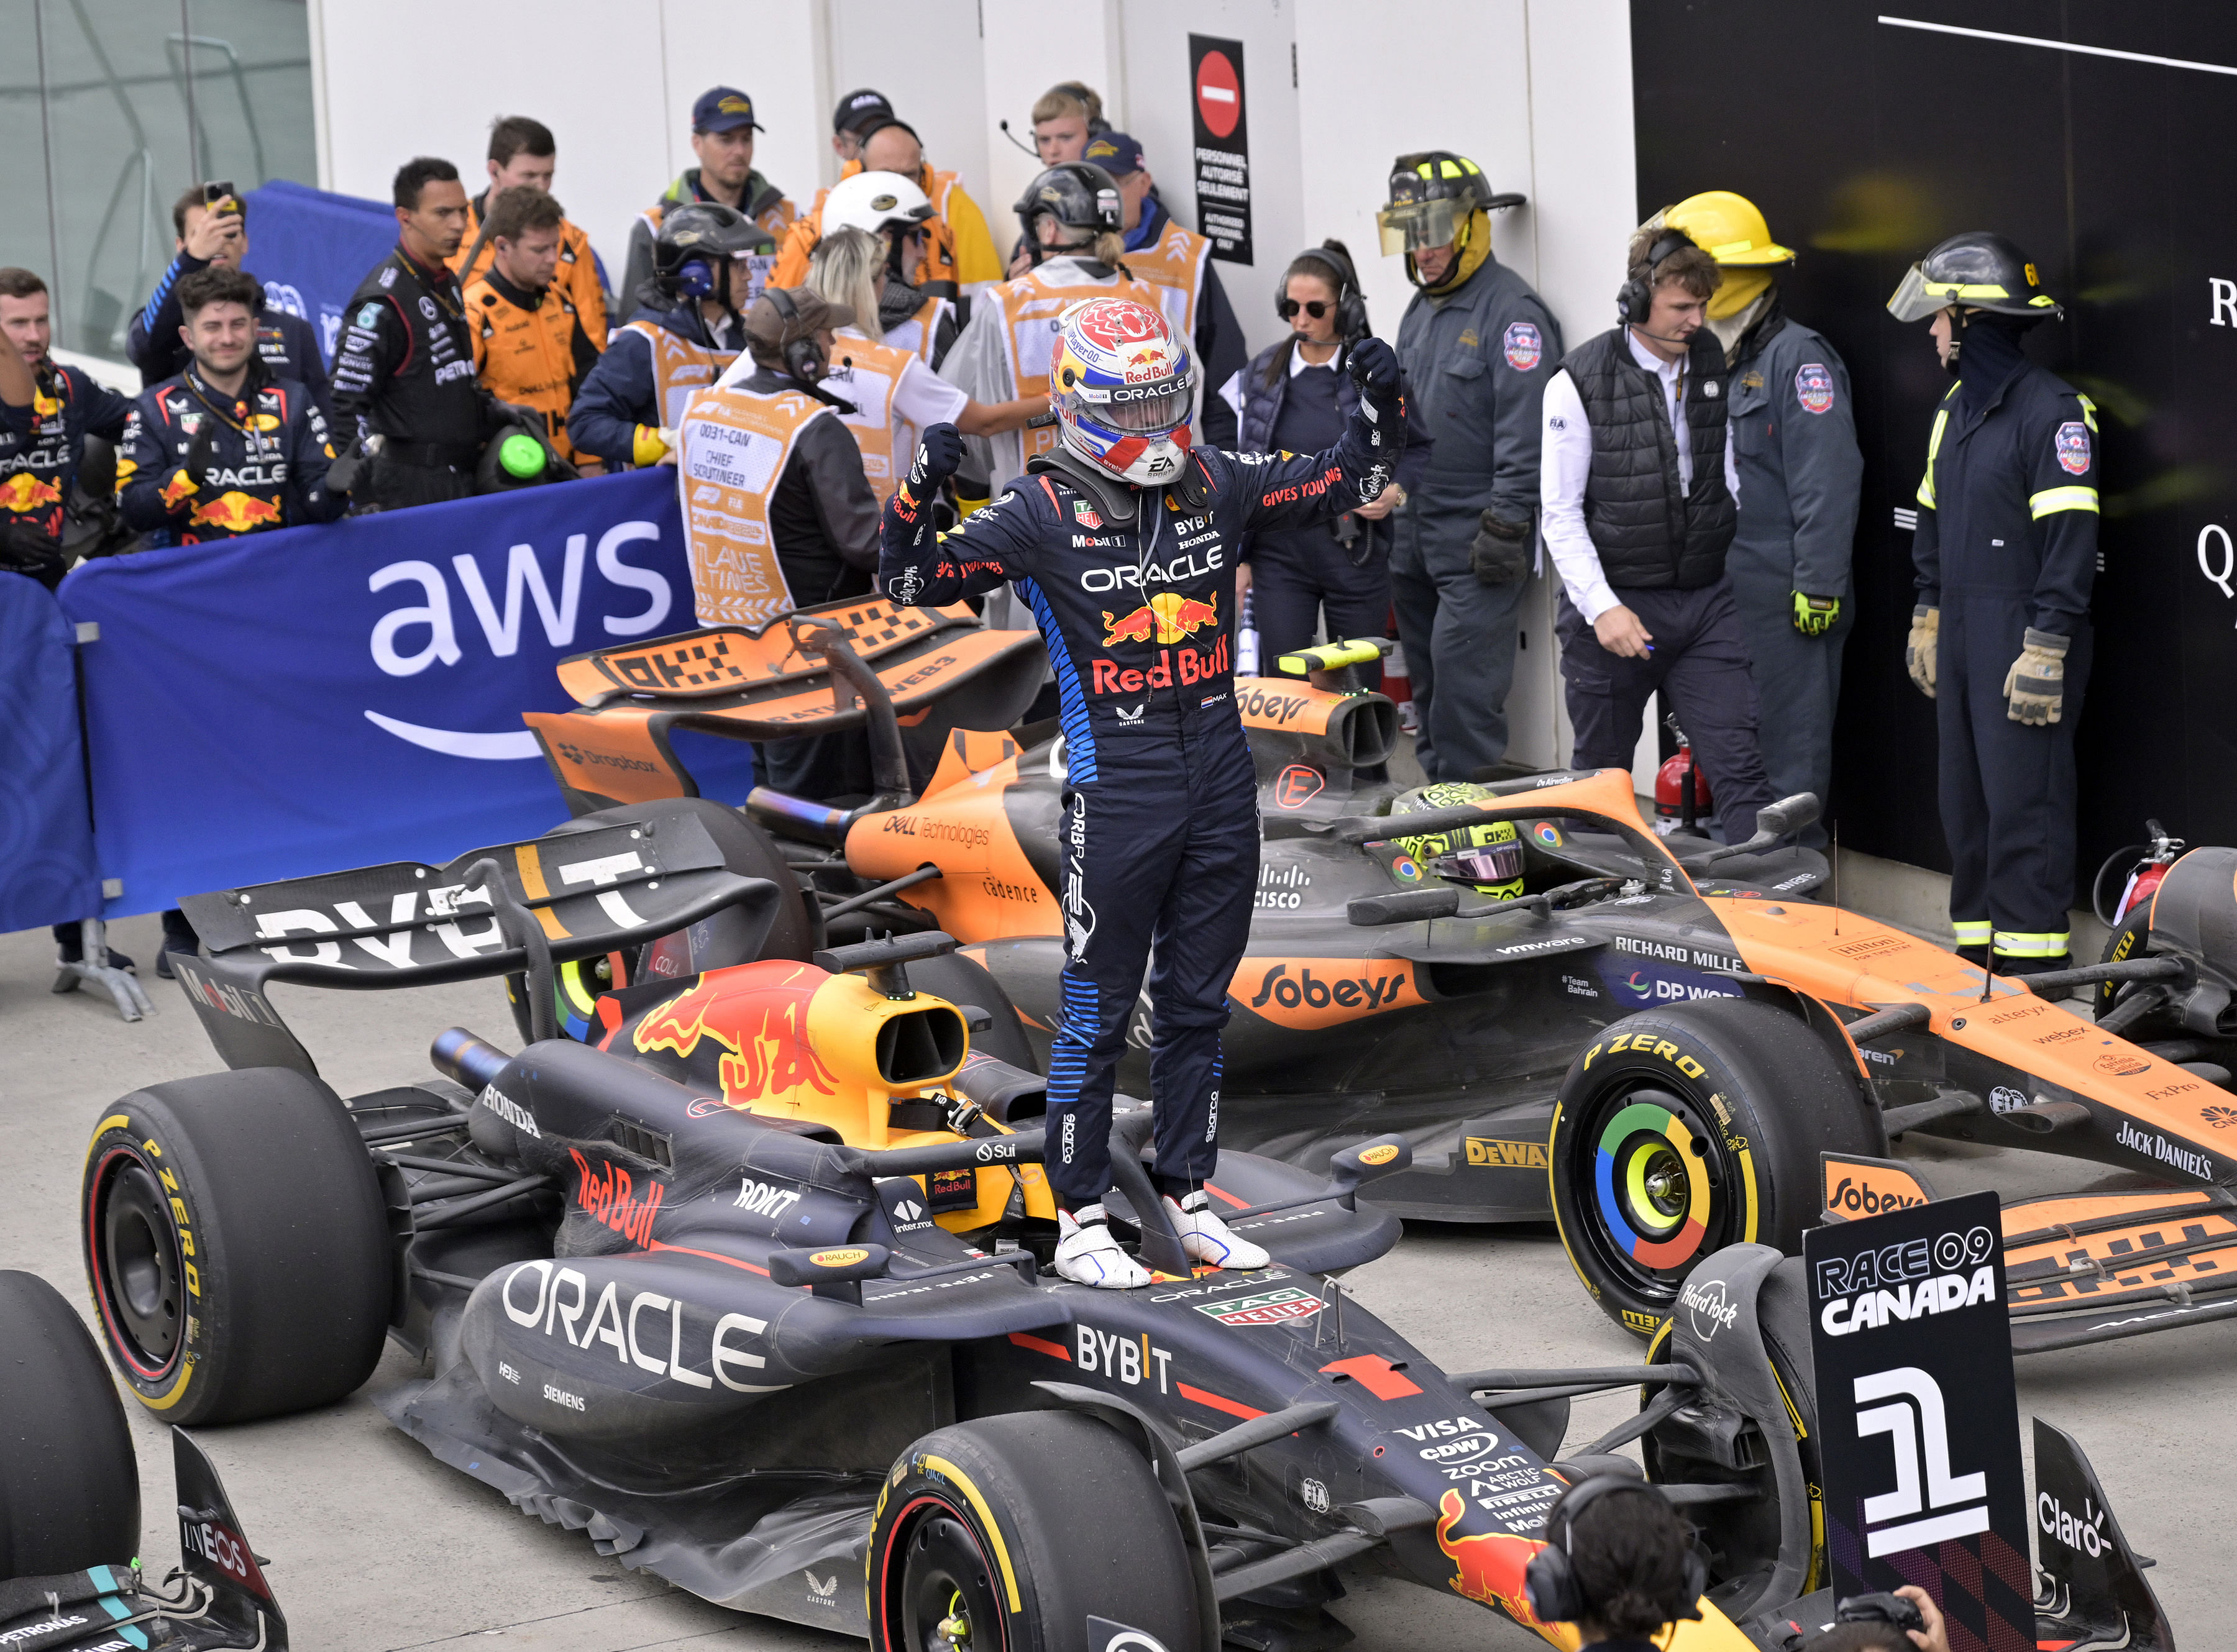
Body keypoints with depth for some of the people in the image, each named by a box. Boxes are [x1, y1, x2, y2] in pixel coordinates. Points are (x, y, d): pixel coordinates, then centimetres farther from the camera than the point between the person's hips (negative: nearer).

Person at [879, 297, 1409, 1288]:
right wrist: (917, 495, -26)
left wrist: (1379, 406, -1)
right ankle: (1079, 1221, 10)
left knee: (1198, 1005, 14)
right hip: (1117, 790, -5)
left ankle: (1186, 1197, 26)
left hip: (1221, 783, 5)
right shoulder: (1044, 511, -6)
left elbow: (1349, 482, 16)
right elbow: (914, 584, -9)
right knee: (1099, 1011, 1)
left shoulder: (1218, 487, 6)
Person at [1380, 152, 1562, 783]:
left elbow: (1525, 431, -17)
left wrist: (1506, 524, -20)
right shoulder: (1420, 312, 17)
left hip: (1476, 539, -9)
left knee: (1466, 681, -10)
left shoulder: (1511, 311, -12)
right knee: (1428, 680, 12)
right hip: (1414, 532, 9)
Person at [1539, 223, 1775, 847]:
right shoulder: (1580, 382, -6)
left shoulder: (1717, 367, 5)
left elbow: (1739, 480, 14)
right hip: (1614, 604, -3)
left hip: (1708, 601, 3)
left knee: (1740, 765, -6)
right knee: (1601, 774, 10)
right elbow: (1561, 513, -7)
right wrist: (1601, 608, -16)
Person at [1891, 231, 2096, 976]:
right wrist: (1927, 618, 20)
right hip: (1962, 630, 9)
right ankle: (1978, 945, 19)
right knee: (1966, 796, 11)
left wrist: (2045, 649, -20)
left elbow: (2070, 540, -17)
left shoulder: (2052, 410, -14)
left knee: (2024, 799, -8)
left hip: (2023, 634, -9)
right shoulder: (1955, 410, 16)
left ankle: (2033, 954, -4)